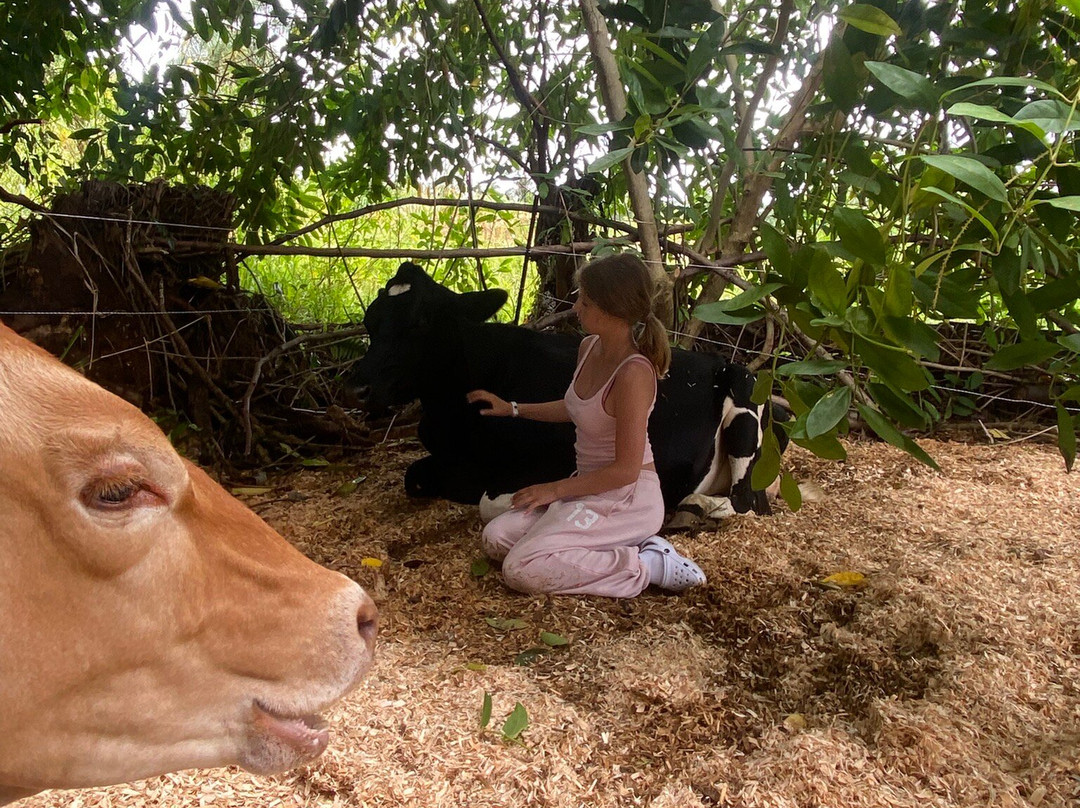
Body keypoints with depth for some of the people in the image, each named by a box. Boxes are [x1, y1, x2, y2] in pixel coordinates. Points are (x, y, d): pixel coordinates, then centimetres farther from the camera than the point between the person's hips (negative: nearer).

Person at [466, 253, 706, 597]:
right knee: (496, 538, 3)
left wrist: (555, 490, -15)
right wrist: (512, 408, 21)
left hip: (627, 499, -9)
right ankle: (626, 547, 3)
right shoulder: (590, 348, 2)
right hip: (590, 488, 9)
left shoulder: (633, 373, -25)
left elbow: (626, 469, -22)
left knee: (521, 570, -19)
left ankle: (647, 566, -9)